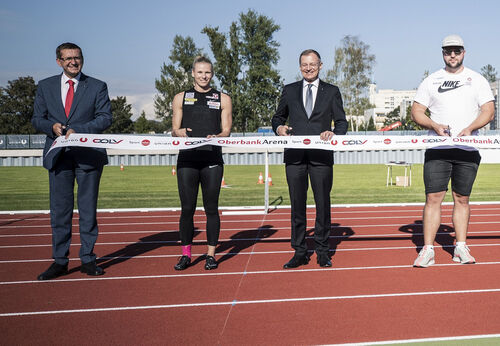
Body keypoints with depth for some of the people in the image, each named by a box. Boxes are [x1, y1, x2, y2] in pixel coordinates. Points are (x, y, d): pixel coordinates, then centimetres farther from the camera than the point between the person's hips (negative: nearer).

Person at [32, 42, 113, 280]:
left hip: (89, 155, -2)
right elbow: (37, 119, 11)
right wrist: (52, 126, -11)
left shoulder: (98, 87, 6)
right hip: (58, 155, 2)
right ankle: (59, 261, 13)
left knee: (88, 209, 4)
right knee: (59, 209, 4)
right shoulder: (45, 86, 12)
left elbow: (105, 118, -2)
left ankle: (88, 260, 13)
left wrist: (79, 130, -16)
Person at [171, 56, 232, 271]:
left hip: (212, 159, 0)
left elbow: (226, 130, 7)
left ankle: (211, 254, 12)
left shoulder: (223, 99, 12)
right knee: (187, 208, 0)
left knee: (211, 208, 2)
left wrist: (216, 137, -15)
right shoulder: (181, 98, 14)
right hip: (187, 158, 1)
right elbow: (174, 129, 11)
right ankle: (186, 254, 11)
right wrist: (179, 132, -13)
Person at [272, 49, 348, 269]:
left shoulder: (331, 92, 11)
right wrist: (279, 127, -2)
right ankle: (299, 252, 14)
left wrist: (334, 133, -14)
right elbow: (278, 117, 20)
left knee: (323, 203, 3)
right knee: (297, 204, 4)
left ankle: (323, 252, 16)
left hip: (321, 156, -1)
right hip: (295, 155, 1)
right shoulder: (289, 91, 14)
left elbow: (342, 122, 7)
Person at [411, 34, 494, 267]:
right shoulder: (431, 81, 9)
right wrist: (434, 126, -13)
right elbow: (416, 112, 5)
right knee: (433, 198, -6)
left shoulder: (477, 80, 9)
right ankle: (428, 250, -3)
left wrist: (470, 128, -15)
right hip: (437, 149, -1)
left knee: (462, 199, 7)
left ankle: (461, 248, 15)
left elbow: (488, 111, 3)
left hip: (468, 150, 1)